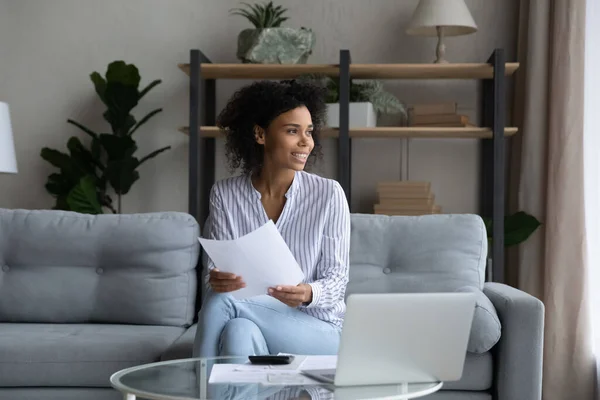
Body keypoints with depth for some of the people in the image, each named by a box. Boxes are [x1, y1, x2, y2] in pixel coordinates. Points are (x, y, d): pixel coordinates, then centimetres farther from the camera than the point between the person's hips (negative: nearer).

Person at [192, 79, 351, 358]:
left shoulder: (329, 194, -4)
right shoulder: (224, 194, 2)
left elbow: (337, 279, -5)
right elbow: (216, 268, 0)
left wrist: (308, 293, -27)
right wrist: (217, 281, -25)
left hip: (316, 329, -2)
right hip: (251, 317, 2)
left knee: (223, 301, -29)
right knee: (240, 330, -35)